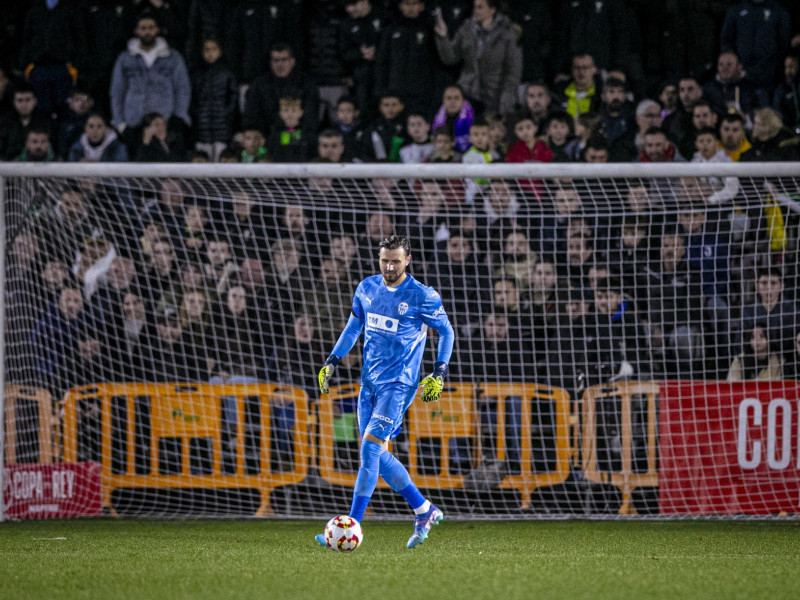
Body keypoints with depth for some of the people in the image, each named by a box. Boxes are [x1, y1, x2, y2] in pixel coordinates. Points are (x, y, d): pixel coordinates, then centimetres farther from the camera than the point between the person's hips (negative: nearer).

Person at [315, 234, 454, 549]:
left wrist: (439, 373, -6)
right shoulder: (366, 289, 6)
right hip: (370, 381, 7)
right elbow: (354, 326, 20)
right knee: (377, 455, 7)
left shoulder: (422, 296, -9)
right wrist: (332, 361, 14)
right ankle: (425, 510, 22)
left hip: (398, 384, -7)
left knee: (370, 447, -16)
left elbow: (446, 331, 2)